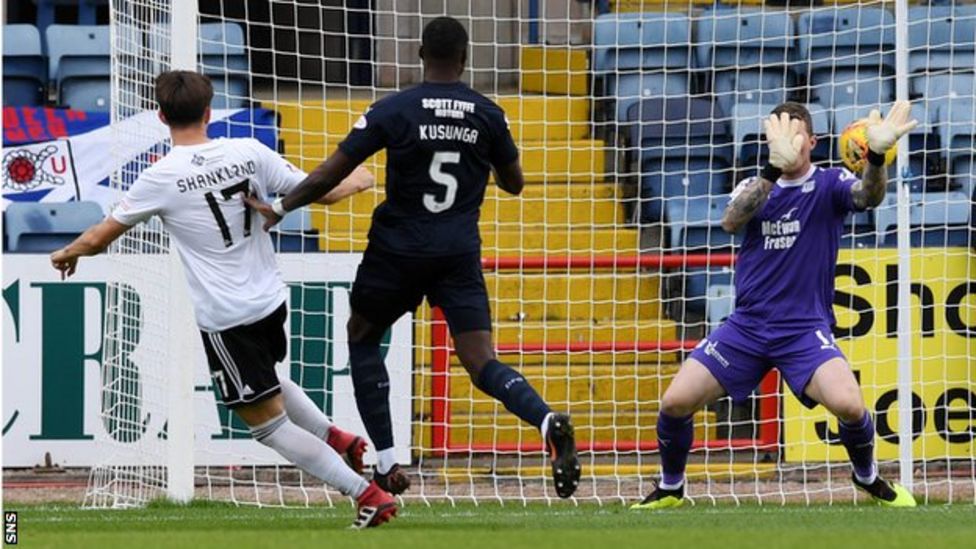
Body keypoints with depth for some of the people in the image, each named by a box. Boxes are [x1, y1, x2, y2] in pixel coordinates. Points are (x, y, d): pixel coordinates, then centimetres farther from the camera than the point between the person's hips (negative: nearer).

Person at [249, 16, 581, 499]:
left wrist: (279, 209, 0)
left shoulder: (392, 110, -6)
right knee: (482, 365, -2)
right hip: (460, 255, 2)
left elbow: (331, 173, -8)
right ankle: (547, 421, -33)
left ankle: (387, 463, 13)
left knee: (361, 337, 21)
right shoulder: (487, 114, 2)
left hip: (399, 250, -2)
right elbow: (514, 184, 14)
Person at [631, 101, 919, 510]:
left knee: (849, 405, -26)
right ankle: (670, 489, 18)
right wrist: (774, 167, -33)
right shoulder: (757, 186, 6)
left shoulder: (829, 184, -1)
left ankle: (869, 479, 5)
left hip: (805, 328, -3)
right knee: (675, 402, -7)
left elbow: (867, 196, -24)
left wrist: (876, 155, -47)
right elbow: (731, 220, -17)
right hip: (746, 326, 3)